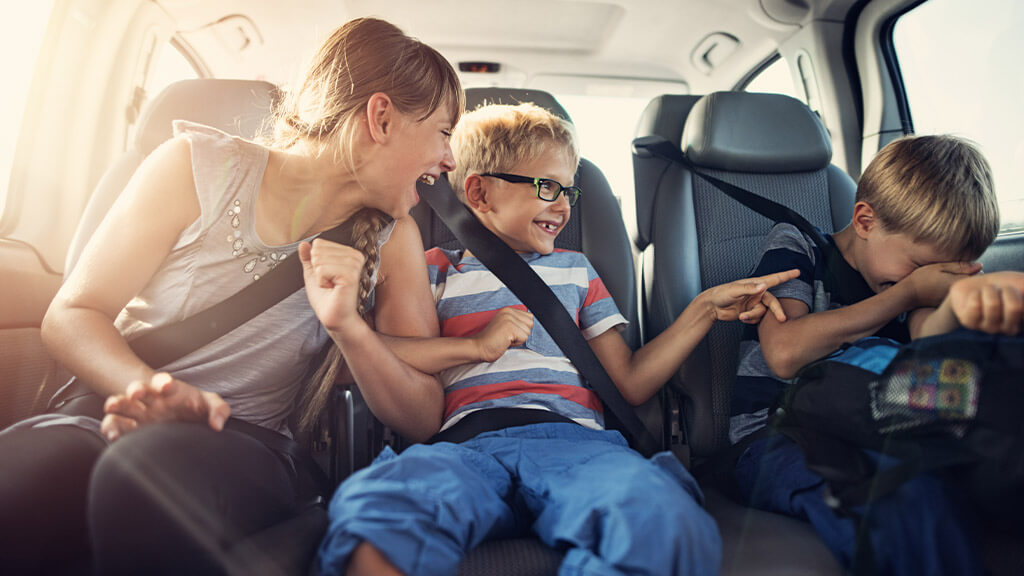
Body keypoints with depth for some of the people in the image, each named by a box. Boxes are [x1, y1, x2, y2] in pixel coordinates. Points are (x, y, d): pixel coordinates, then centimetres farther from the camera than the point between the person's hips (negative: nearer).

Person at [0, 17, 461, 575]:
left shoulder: (391, 239, 2)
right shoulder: (198, 167, -3)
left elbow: (422, 419, -1)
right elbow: (70, 315, -1)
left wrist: (347, 326, -19)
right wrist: (153, 392, -22)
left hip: (244, 452, 1)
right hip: (113, 423, 0)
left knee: (156, 464, -33)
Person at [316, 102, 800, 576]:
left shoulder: (575, 269, 30)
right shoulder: (437, 270, 19)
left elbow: (630, 382, 24)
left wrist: (705, 308, 18)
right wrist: (474, 345, 0)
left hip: (574, 438, 3)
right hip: (469, 444, -2)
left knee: (665, 522, -33)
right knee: (372, 511, -37)